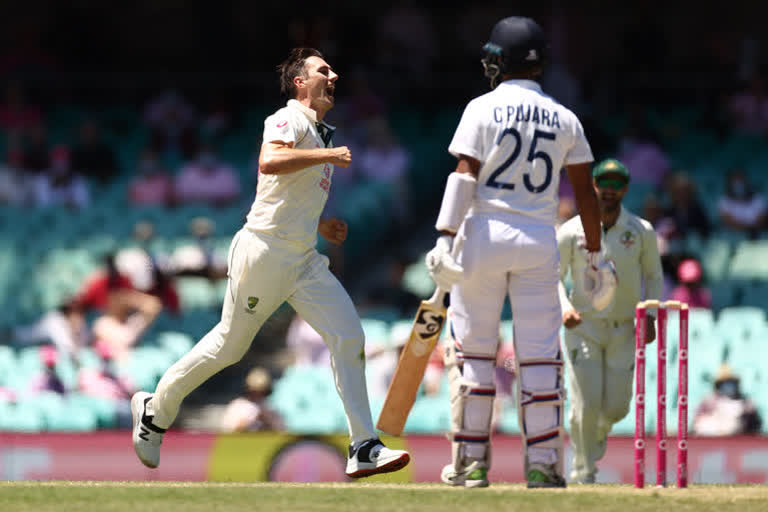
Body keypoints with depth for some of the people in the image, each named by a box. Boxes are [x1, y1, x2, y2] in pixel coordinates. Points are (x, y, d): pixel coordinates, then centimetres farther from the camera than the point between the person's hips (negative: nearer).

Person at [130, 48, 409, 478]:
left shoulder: (320, 134, 20)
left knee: (349, 337, -6)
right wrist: (329, 155, -30)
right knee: (230, 345, 2)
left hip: (304, 261, 8)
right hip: (265, 252, -8)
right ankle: (156, 409, 22)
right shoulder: (289, 120, -10)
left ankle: (364, 449, -9)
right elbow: (269, 162, -32)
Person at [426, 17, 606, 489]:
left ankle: (471, 463, 4)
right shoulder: (564, 119, 8)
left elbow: (465, 175, -11)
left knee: (473, 350, 5)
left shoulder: (483, 109, -3)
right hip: (540, 239, 2)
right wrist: (596, 254, 13)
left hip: (484, 236, -2)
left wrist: (446, 238, -15)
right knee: (540, 355, 3)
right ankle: (543, 465, -2)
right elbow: (585, 190, 8)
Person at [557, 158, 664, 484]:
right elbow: (553, 277, 0)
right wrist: (564, 309, -19)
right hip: (583, 326, -2)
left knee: (616, 407, 1)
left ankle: (598, 431, 37)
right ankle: (583, 472, 5)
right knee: (586, 404, -12)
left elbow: (653, 276, 10)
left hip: (624, 330, 2)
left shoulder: (642, 232, -1)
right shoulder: (572, 232, -6)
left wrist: (649, 316, -3)